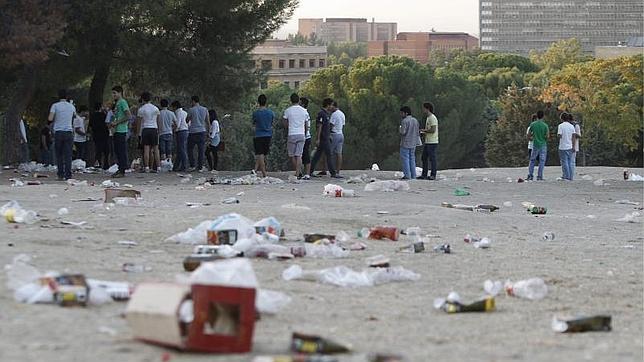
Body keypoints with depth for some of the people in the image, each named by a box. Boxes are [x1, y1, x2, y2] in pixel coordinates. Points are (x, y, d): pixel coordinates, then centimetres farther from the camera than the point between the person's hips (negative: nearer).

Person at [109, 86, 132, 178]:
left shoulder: (122, 102, -9)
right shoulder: (117, 103, 20)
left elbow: (129, 116, -17)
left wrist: (116, 122, -15)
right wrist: (113, 123, 12)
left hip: (122, 131, -10)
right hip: (117, 130, 10)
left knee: (122, 151, -9)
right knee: (117, 151, 11)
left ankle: (122, 171, -9)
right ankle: (120, 169, 16)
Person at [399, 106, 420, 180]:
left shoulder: (404, 121, -13)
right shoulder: (415, 120, 8)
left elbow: (403, 132, -19)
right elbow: (418, 132, 8)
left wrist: (399, 129, 1)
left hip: (405, 143, -7)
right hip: (413, 143, 7)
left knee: (405, 159, -2)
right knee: (412, 159, 12)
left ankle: (407, 175, -5)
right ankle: (413, 175, 10)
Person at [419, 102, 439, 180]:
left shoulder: (432, 118, -14)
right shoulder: (428, 118, 18)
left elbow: (433, 130, -22)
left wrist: (424, 130, -10)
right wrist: (423, 133, 9)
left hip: (432, 142, -10)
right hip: (427, 142, 10)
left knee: (432, 159, -5)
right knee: (424, 158, 11)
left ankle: (433, 175, -1)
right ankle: (424, 175, 16)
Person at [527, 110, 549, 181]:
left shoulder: (532, 124, -3)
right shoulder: (545, 125, -8)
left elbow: (528, 136, 2)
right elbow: (547, 136, -9)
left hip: (535, 145, 2)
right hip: (543, 145, -2)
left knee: (532, 161, 12)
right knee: (542, 161, 3)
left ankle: (530, 176, 7)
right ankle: (539, 176, -1)